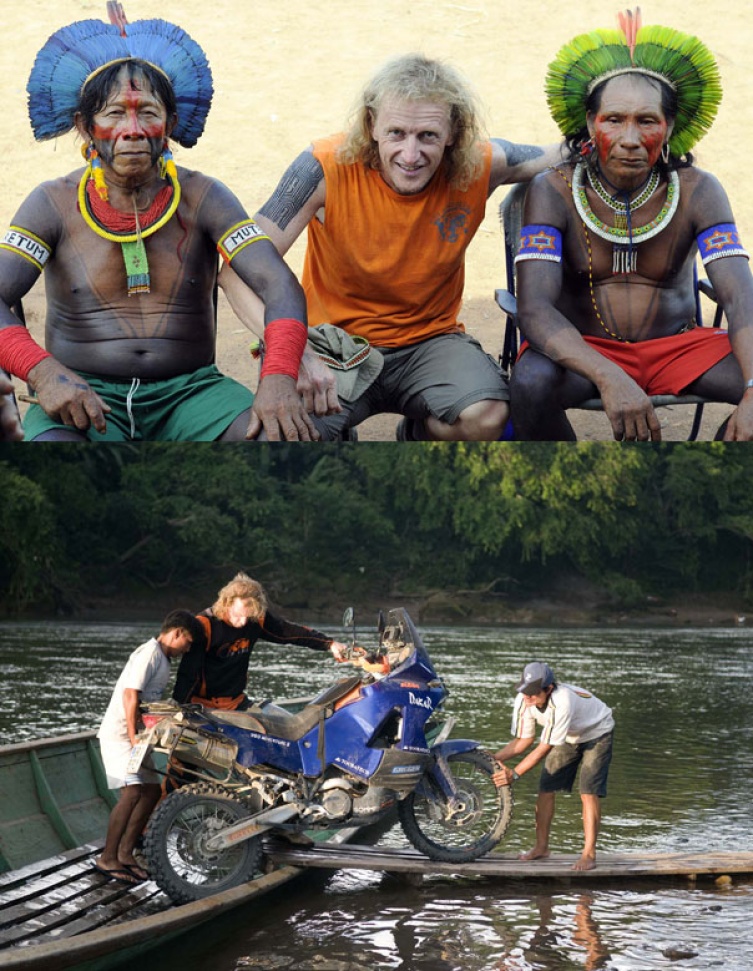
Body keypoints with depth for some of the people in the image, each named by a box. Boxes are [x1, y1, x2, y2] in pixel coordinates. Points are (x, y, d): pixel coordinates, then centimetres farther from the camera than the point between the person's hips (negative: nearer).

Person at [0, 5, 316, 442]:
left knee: (289, 434, -26)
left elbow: (280, 284, -8)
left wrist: (279, 379, -29)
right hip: (84, 398, -2)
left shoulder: (203, 198, 5)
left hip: (190, 390, 2)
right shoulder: (55, 205, 3)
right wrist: (43, 371, -31)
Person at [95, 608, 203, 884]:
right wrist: (133, 738, -24)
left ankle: (125, 853, 15)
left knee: (152, 790, 9)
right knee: (133, 792, -20)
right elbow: (130, 695, -22)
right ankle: (107, 858, -14)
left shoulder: (162, 658, 17)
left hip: (137, 734, 10)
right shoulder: (149, 653, -14)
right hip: (119, 733, -10)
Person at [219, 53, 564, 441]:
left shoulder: (480, 167, -10)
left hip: (430, 340, 2)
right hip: (335, 348, -1)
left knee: (485, 417, -30)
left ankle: (417, 438, 8)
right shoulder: (327, 168, -18)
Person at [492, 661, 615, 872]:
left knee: (589, 793, -16)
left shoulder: (561, 702, -44)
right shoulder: (523, 701, -24)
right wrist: (495, 758, -25)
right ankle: (541, 847, 14)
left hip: (597, 733, -6)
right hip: (568, 737, 6)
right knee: (545, 788, 0)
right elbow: (523, 740, -10)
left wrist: (514, 774, -37)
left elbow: (545, 747, -38)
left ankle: (589, 854, -8)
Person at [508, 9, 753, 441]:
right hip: (583, 352, -2)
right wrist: (609, 379, -40)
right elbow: (534, 307, -22)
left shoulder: (698, 192, -6)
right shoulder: (554, 191, -10)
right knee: (531, 383, -35)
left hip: (678, 345, 2)